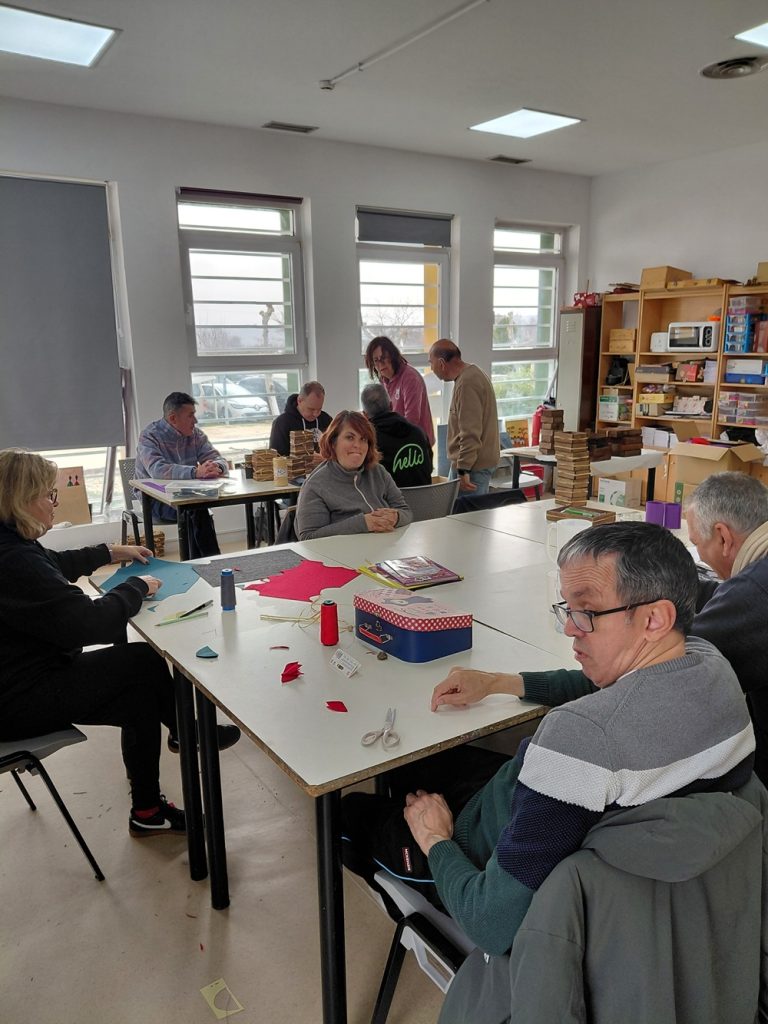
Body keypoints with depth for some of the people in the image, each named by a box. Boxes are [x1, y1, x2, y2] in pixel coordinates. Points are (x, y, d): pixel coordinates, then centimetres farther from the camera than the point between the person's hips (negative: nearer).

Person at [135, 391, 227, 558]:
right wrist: (195, 472, -41)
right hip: (155, 499, -4)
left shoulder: (195, 434, 6)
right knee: (196, 508, -31)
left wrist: (217, 468, -26)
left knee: (198, 511, -30)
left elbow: (219, 459, 1)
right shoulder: (149, 436, -11)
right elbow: (157, 470, -29)